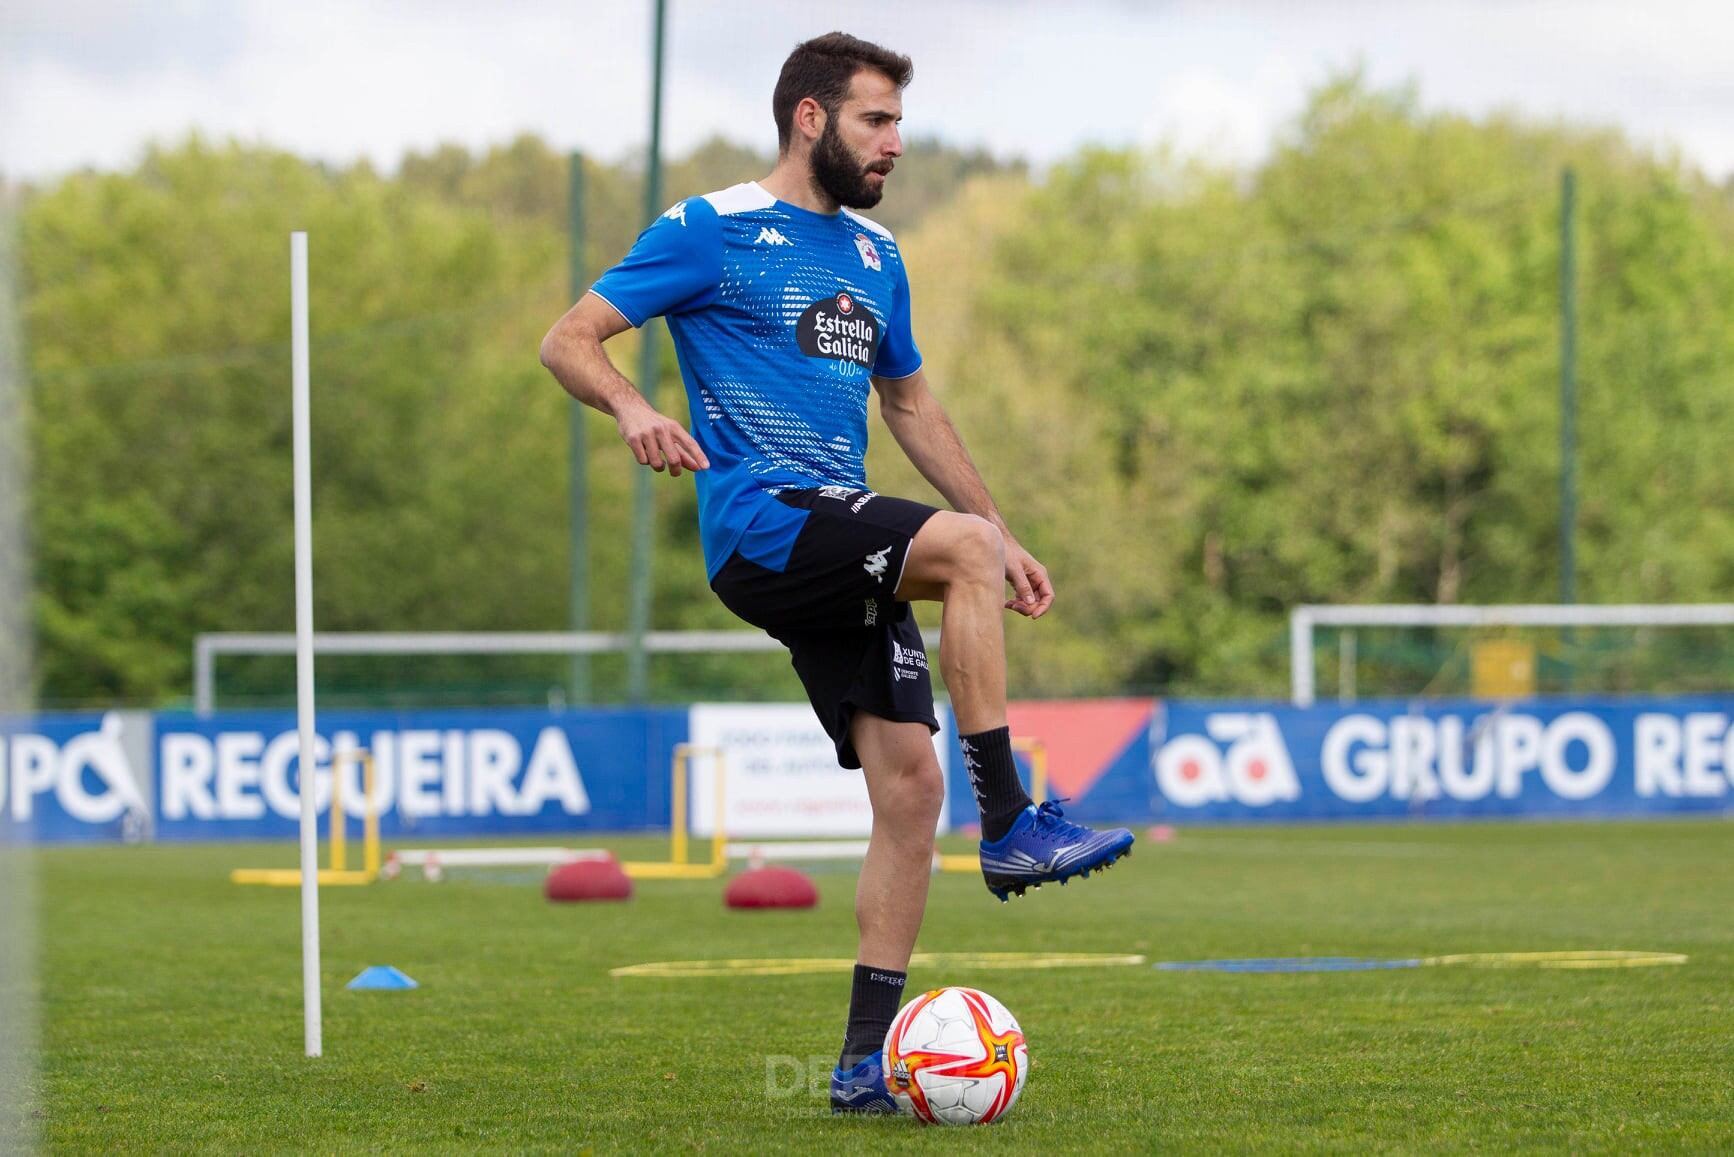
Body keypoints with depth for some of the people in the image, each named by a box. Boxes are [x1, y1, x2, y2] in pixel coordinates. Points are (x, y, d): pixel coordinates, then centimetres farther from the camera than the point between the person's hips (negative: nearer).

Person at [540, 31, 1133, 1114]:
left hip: (845, 553, 7)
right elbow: (568, 340, -3)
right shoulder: (711, 231, -1)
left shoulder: (876, 257, 20)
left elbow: (910, 403, 31)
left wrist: (1004, 535, 26)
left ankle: (869, 1058, 0)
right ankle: (1012, 825, -24)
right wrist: (633, 407, -25)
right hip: (761, 526, -7)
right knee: (962, 545, -29)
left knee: (911, 783, -4)